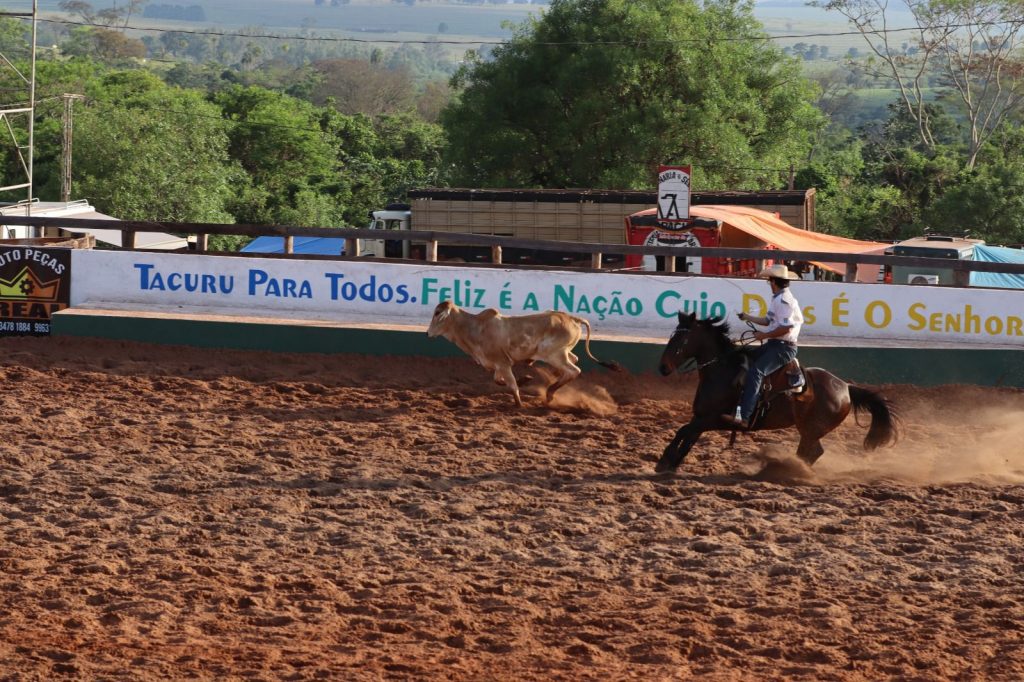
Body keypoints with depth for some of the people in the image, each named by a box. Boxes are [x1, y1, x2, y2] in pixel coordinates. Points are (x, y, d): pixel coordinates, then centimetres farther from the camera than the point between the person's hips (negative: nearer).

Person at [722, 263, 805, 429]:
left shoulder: (784, 301, -16)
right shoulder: (778, 299, 17)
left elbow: (786, 328, -25)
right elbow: (769, 321, 26)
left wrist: (765, 335, -16)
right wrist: (747, 317, 31)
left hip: (783, 347, -11)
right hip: (773, 344, 11)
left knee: (755, 372, -26)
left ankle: (743, 417, -38)